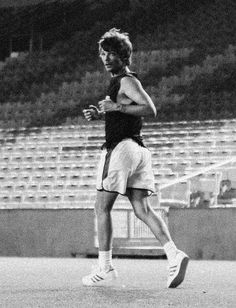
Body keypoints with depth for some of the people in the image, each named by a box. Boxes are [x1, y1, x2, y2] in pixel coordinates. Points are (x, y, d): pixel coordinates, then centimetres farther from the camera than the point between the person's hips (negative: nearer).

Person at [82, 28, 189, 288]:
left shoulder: (127, 81, -8)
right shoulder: (119, 81, 21)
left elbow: (150, 109, -19)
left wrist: (116, 107, -20)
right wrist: (99, 114, 17)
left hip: (120, 148, -10)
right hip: (137, 148, 10)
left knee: (102, 208, -1)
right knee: (142, 209, 1)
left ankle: (105, 267, 1)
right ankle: (174, 255, -14)